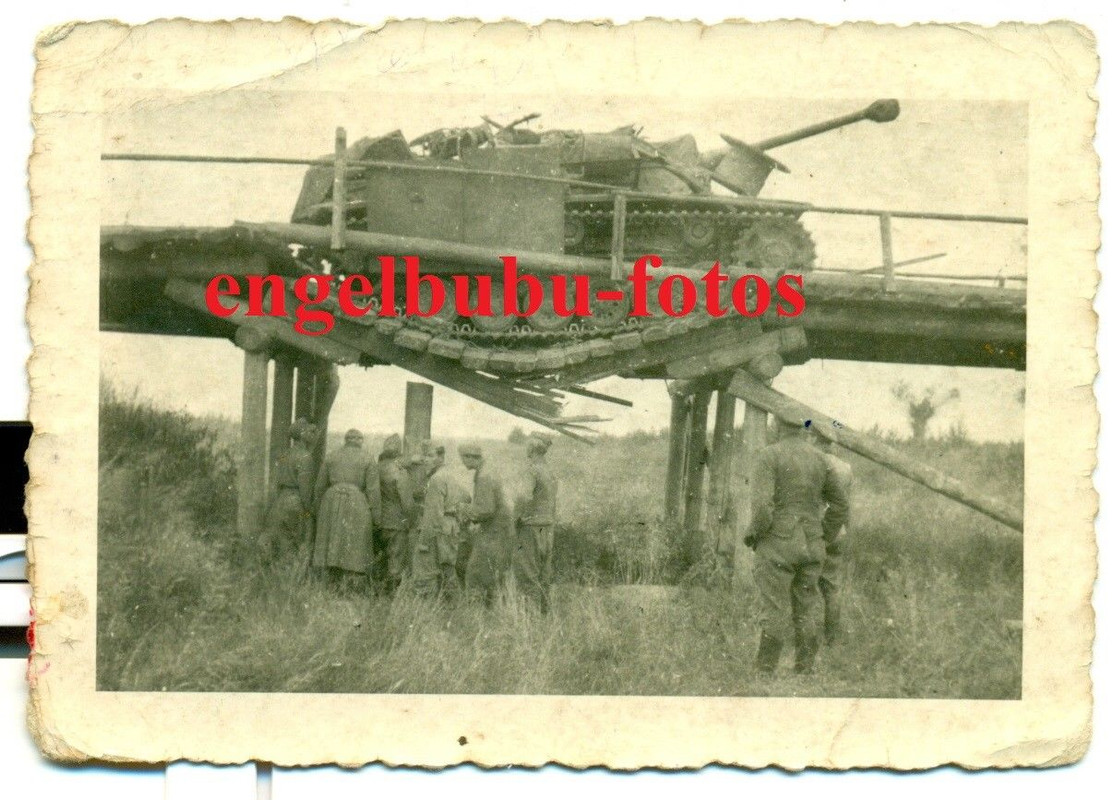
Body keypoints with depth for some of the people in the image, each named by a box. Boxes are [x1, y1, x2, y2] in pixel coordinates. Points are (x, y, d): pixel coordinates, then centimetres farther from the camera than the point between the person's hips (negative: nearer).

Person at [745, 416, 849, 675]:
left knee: (774, 615, -2)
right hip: (810, 547, 5)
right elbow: (840, 503, 12)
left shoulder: (769, 455, -11)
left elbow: (763, 505, -20)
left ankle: (765, 671, 0)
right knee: (804, 613, 11)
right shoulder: (819, 458, 6)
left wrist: (753, 534, -5)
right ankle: (804, 668, 12)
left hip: (777, 546, -5)